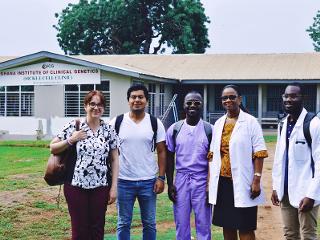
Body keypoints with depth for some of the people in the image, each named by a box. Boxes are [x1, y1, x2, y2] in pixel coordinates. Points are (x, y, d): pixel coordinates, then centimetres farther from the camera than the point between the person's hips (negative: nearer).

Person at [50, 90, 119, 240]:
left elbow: (115, 159, 6)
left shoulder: (109, 130, 4)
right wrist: (71, 140, -12)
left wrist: (114, 186, 0)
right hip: (76, 186, -2)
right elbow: (52, 148, 3)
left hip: (100, 187, 2)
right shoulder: (74, 126, -2)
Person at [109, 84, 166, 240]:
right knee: (123, 224, 9)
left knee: (149, 223, 10)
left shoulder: (155, 123, 1)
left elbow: (161, 152, 3)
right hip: (123, 181, 0)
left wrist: (161, 177, -4)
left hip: (148, 181, 1)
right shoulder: (117, 122, 0)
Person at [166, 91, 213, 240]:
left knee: (204, 224, 4)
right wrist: (170, 184, 3)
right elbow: (169, 158, 8)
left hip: (202, 180, -1)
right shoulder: (174, 129, 3)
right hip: (181, 179, 2)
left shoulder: (209, 129, -1)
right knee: (181, 224, 8)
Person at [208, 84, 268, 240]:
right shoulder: (218, 124, 11)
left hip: (242, 183, -5)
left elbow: (259, 154, -8)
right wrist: (210, 181, 10)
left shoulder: (251, 122, -4)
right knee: (227, 226, 12)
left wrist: (257, 180, -15)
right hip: (222, 182, 5)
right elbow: (213, 155, 14)